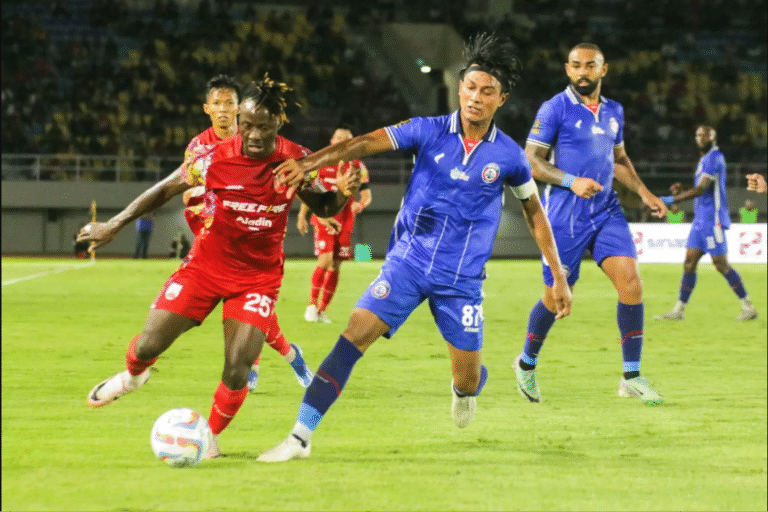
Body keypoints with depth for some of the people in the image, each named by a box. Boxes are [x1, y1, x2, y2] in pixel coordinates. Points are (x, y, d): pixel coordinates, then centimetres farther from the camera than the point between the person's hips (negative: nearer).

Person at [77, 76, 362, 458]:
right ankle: (132, 375, 38)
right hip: (206, 265, 0)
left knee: (237, 372, -13)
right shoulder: (214, 159, -17)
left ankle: (210, 437, 16)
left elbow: (321, 207, 4)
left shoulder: (296, 160, -12)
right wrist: (114, 225, -1)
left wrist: (342, 194, -19)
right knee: (149, 345, -2)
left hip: (259, 276, 0)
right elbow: (166, 189, -3)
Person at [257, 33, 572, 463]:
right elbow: (367, 143, -18)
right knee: (355, 333, -18)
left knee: (467, 381, 2)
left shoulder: (508, 156, -3)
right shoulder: (429, 131, -5)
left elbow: (535, 214, 11)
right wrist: (309, 164, -33)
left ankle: (468, 387, 43)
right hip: (408, 261, 0)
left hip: (462, 278, 0)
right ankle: (301, 436, -17)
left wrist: (558, 277, 10)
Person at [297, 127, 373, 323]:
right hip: (323, 219, -2)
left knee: (335, 266, 4)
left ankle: (322, 310, 14)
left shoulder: (358, 167, 7)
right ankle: (312, 304, -4)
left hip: (345, 222, 2)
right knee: (325, 260, -18)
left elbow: (367, 194, 8)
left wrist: (360, 204, -15)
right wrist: (302, 216, 9)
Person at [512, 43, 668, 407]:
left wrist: (644, 193, 12)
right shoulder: (555, 109, -6)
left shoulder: (614, 111, 11)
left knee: (630, 281, -12)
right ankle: (527, 363, 29)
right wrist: (571, 181, -21)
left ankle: (631, 377, -5)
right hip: (565, 216, -4)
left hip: (607, 212, 4)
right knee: (557, 297, 1)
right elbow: (531, 161, -8)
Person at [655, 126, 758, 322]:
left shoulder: (714, 158, -12)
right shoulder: (705, 159, 19)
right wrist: (681, 191, 7)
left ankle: (749, 308, -2)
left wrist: (672, 199, -21)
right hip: (701, 218, 10)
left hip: (713, 219, -10)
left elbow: (701, 189, -21)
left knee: (721, 264, -8)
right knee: (689, 263, 5)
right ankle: (679, 310, 6)